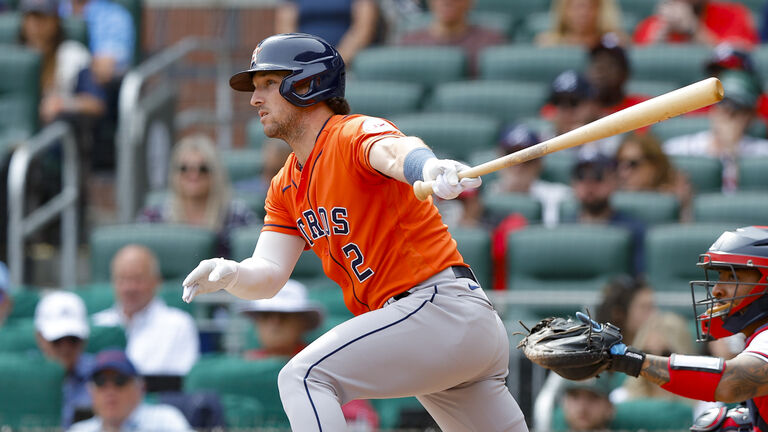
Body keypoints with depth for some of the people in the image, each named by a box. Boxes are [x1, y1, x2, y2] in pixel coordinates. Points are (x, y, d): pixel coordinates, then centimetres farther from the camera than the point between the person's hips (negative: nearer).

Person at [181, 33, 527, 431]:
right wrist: (232, 275, -16)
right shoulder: (286, 189, 18)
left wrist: (428, 167, -58)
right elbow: (269, 276, 8)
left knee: (304, 377, -19)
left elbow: (394, 149, -33)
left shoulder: (354, 134, -9)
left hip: (441, 304, -10)